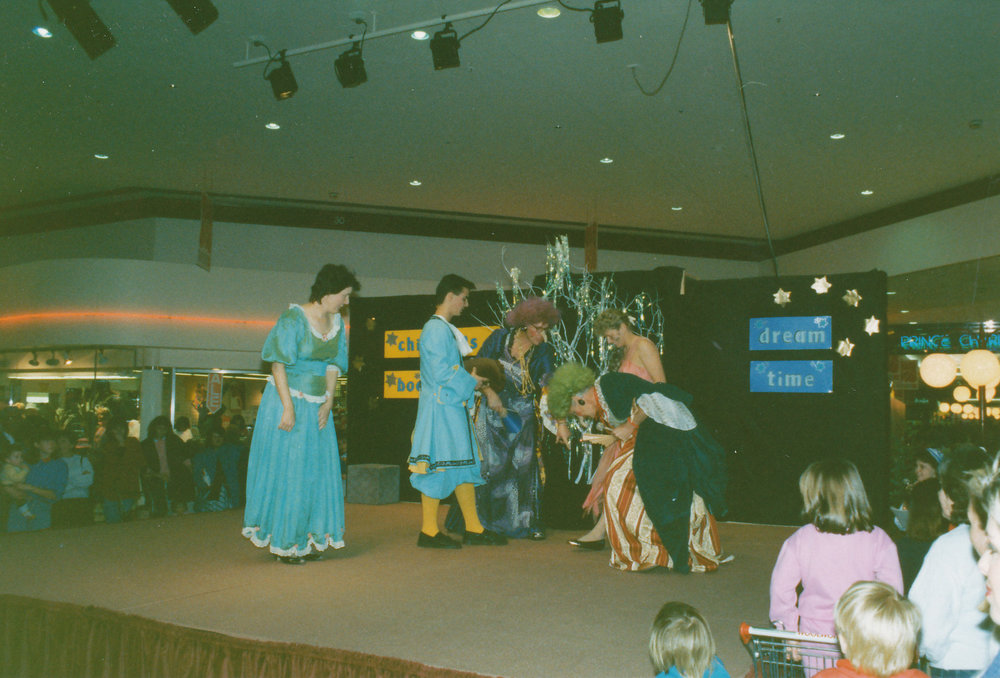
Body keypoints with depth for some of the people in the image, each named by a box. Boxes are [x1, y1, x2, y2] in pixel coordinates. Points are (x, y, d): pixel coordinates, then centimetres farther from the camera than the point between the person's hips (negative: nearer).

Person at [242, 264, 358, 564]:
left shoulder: (337, 322, 8)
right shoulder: (293, 319, -12)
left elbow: (333, 365, 10)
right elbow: (279, 364, -15)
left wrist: (328, 402, -1)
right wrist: (288, 407, -19)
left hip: (317, 406, 7)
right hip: (288, 401, -7)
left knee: (318, 471, 6)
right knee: (285, 470, 0)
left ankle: (307, 539, 17)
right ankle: (283, 543, 11)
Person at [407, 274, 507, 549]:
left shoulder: (447, 329, 17)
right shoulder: (436, 330, -14)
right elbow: (441, 373, -20)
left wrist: (473, 379, 9)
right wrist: (470, 381, -9)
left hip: (453, 406, 10)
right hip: (440, 406, -10)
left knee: (464, 464, 11)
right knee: (438, 466, -4)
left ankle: (473, 529, 17)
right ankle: (429, 531, 6)